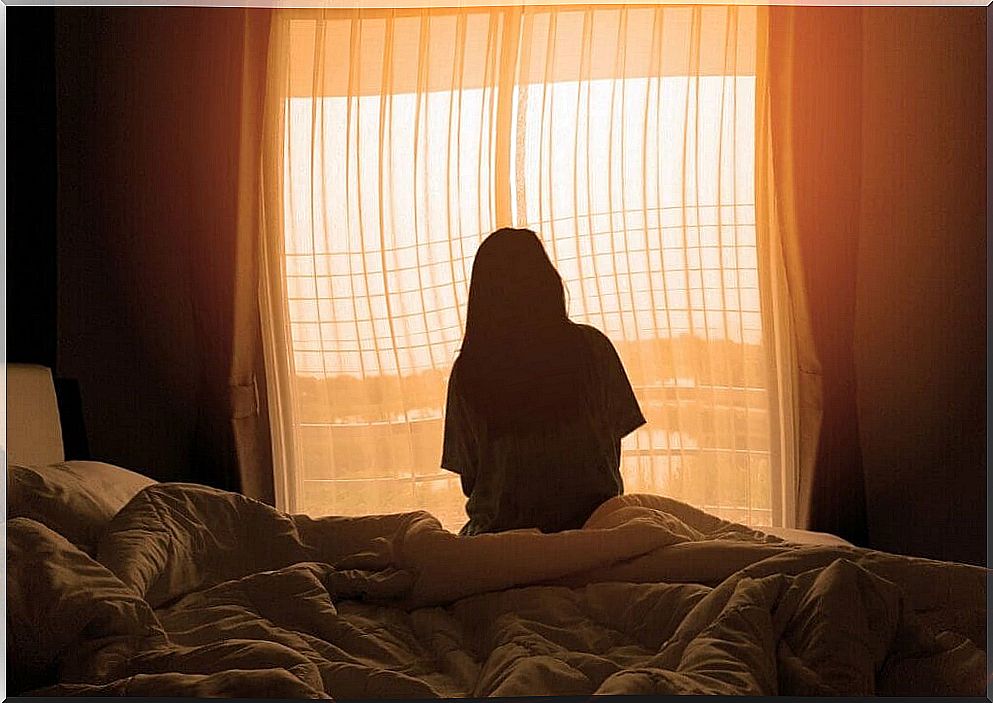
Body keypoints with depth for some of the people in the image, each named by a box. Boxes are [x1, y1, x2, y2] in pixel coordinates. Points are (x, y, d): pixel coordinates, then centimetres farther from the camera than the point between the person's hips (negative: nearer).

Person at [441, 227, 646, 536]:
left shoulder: (467, 370, -3)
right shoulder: (590, 346, -4)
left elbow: (469, 475, 1)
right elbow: (613, 434, 5)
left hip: (505, 528, 1)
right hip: (591, 519, 0)